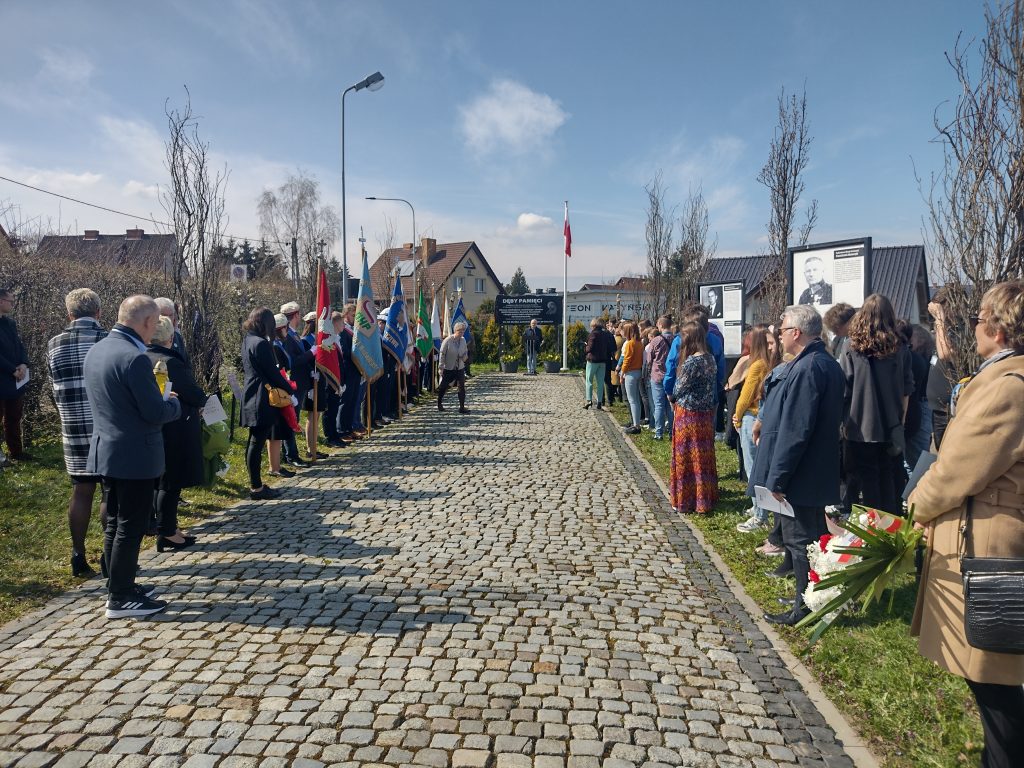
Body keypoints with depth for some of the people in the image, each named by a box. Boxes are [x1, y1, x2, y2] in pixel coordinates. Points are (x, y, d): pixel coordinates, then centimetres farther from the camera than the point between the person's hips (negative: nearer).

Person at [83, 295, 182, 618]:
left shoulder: (96, 350, 7)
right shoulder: (134, 357, -22)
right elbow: (156, 413, -21)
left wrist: (156, 396, 17)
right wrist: (173, 402, -1)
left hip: (106, 451, 9)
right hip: (134, 456, -9)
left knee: (115, 523, 18)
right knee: (131, 527, 1)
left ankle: (118, 585, 30)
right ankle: (121, 599, 10)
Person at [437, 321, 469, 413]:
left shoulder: (463, 340, 0)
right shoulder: (447, 341, -13)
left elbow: (465, 353, 12)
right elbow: (442, 355, -10)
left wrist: (464, 357, -12)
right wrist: (441, 368, -11)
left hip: (460, 368, 3)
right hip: (448, 368, -3)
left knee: (462, 387, -6)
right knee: (443, 387, 9)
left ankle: (462, 407, -2)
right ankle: (439, 404, 30)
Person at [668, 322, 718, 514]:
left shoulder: (692, 361, -20)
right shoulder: (709, 358, 6)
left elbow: (680, 388, -13)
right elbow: (712, 385, 9)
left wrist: (672, 396, 9)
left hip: (689, 414, -8)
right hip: (706, 413, 8)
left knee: (687, 457, 3)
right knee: (703, 455, 15)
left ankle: (686, 500, 13)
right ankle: (706, 497, 25)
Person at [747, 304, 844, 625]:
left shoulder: (806, 368, -23)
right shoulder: (827, 364, 10)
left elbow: (794, 429, -25)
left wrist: (777, 478, -21)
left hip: (798, 476, -10)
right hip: (819, 472, 10)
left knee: (799, 540, 2)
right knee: (814, 536, 19)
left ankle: (806, 608, 14)